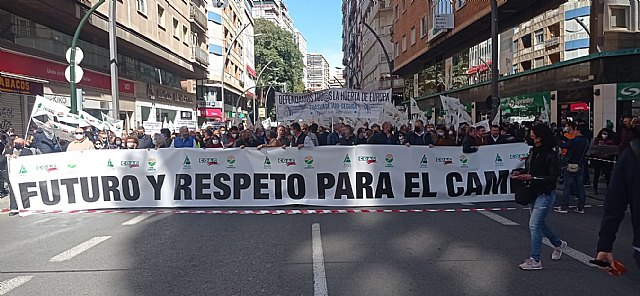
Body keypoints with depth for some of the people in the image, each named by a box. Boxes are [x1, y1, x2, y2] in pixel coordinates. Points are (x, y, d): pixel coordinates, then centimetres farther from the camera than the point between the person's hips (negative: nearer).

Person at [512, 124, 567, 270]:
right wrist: (521, 172, -2)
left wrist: (531, 177, -23)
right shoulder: (533, 151, 5)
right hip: (534, 192, 8)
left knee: (534, 224, -9)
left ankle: (535, 260, 1)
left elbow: (553, 177, -19)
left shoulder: (551, 155, -17)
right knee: (538, 223, 20)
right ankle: (558, 244, 44)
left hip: (546, 194, -8)